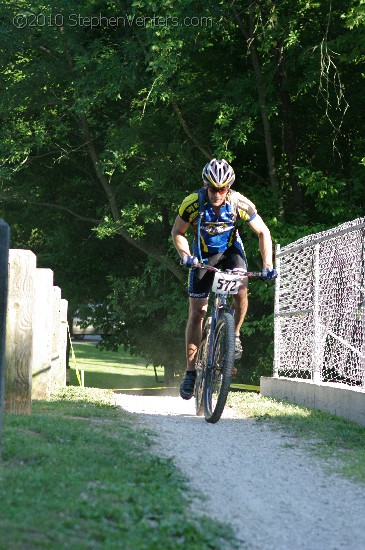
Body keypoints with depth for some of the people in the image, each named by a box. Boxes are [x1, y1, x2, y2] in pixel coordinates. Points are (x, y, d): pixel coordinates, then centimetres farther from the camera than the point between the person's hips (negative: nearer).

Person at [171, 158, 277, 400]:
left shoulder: (240, 203, -24)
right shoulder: (193, 203, -25)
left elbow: (263, 232, -14)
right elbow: (177, 233, -11)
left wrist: (268, 265, -24)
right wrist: (186, 256, -29)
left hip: (231, 251, 0)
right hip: (203, 256, 0)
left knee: (241, 292, -30)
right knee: (196, 313, -4)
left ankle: (235, 335, -3)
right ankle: (191, 370, 4)